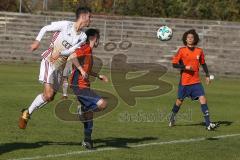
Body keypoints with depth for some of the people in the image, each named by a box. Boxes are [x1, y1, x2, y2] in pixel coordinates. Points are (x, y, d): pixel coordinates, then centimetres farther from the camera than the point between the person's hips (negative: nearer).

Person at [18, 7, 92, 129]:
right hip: (48, 62, -6)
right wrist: (37, 41, -11)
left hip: (60, 67, 6)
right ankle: (27, 113, -1)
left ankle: (28, 113, 21)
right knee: (48, 94, -17)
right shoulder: (65, 25, -9)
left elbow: (72, 50, -8)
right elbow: (45, 28, 2)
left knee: (50, 97, 6)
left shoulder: (83, 37, 5)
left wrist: (60, 53, -27)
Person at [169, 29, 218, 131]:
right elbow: (174, 64, -7)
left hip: (196, 81, 2)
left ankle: (208, 124, -15)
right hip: (184, 82, -2)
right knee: (180, 101, 10)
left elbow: (203, 64, 18)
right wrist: (185, 67, -19)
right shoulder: (182, 51, -6)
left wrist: (207, 75, 10)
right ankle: (173, 117, 38)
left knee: (202, 99, -12)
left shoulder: (199, 51, 4)